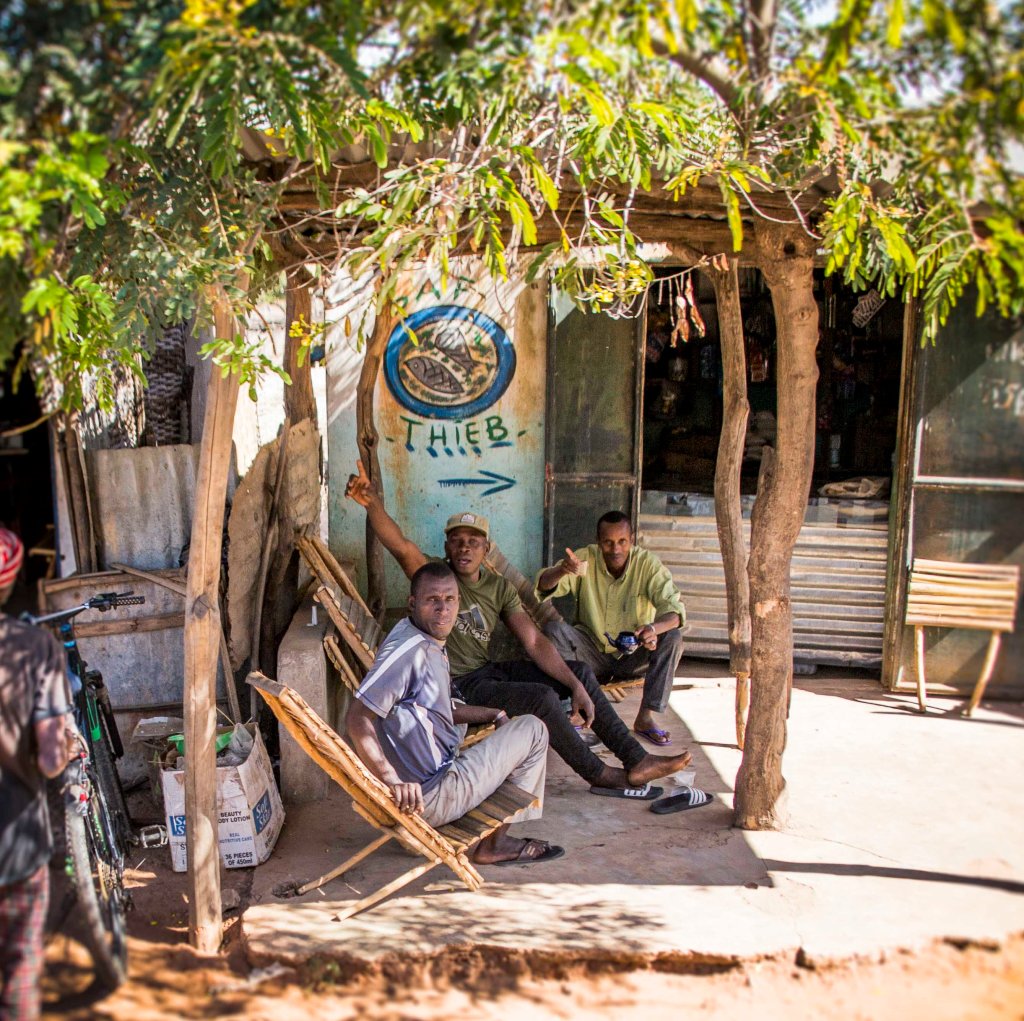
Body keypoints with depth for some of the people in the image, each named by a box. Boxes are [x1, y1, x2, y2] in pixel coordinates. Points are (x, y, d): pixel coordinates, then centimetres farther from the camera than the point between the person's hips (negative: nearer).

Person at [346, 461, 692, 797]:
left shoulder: (499, 587, 4)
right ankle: (599, 775, -7)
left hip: (488, 672, 7)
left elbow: (534, 642, -1)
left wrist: (577, 686, -11)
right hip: (458, 686, -7)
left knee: (581, 671, 1)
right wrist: (373, 504, -50)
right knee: (542, 697, -27)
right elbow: (401, 546, -32)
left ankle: (636, 760, 3)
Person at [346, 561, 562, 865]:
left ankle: (496, 841, 26)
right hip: (430, 797, -10)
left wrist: (491, 715, 16)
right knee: (532, 730, 0)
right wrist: (391, 780, -35)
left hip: (442, 770, 10)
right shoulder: (409, 648, -23)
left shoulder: (432, 645, 9)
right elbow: (357, 718, -29)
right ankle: (493, 844, 13)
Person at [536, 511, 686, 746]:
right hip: (592, 652, 0)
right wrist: (562, 570, -43)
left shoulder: (648, 563, -11)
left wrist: (654, 628, -44)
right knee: (554, 629, -25)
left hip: (633, 657, 0)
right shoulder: (585, 558, -10)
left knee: (673, 638, -25)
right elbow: (543, 587, -19)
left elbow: (674, 609, -20)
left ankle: (645, 717, -18)